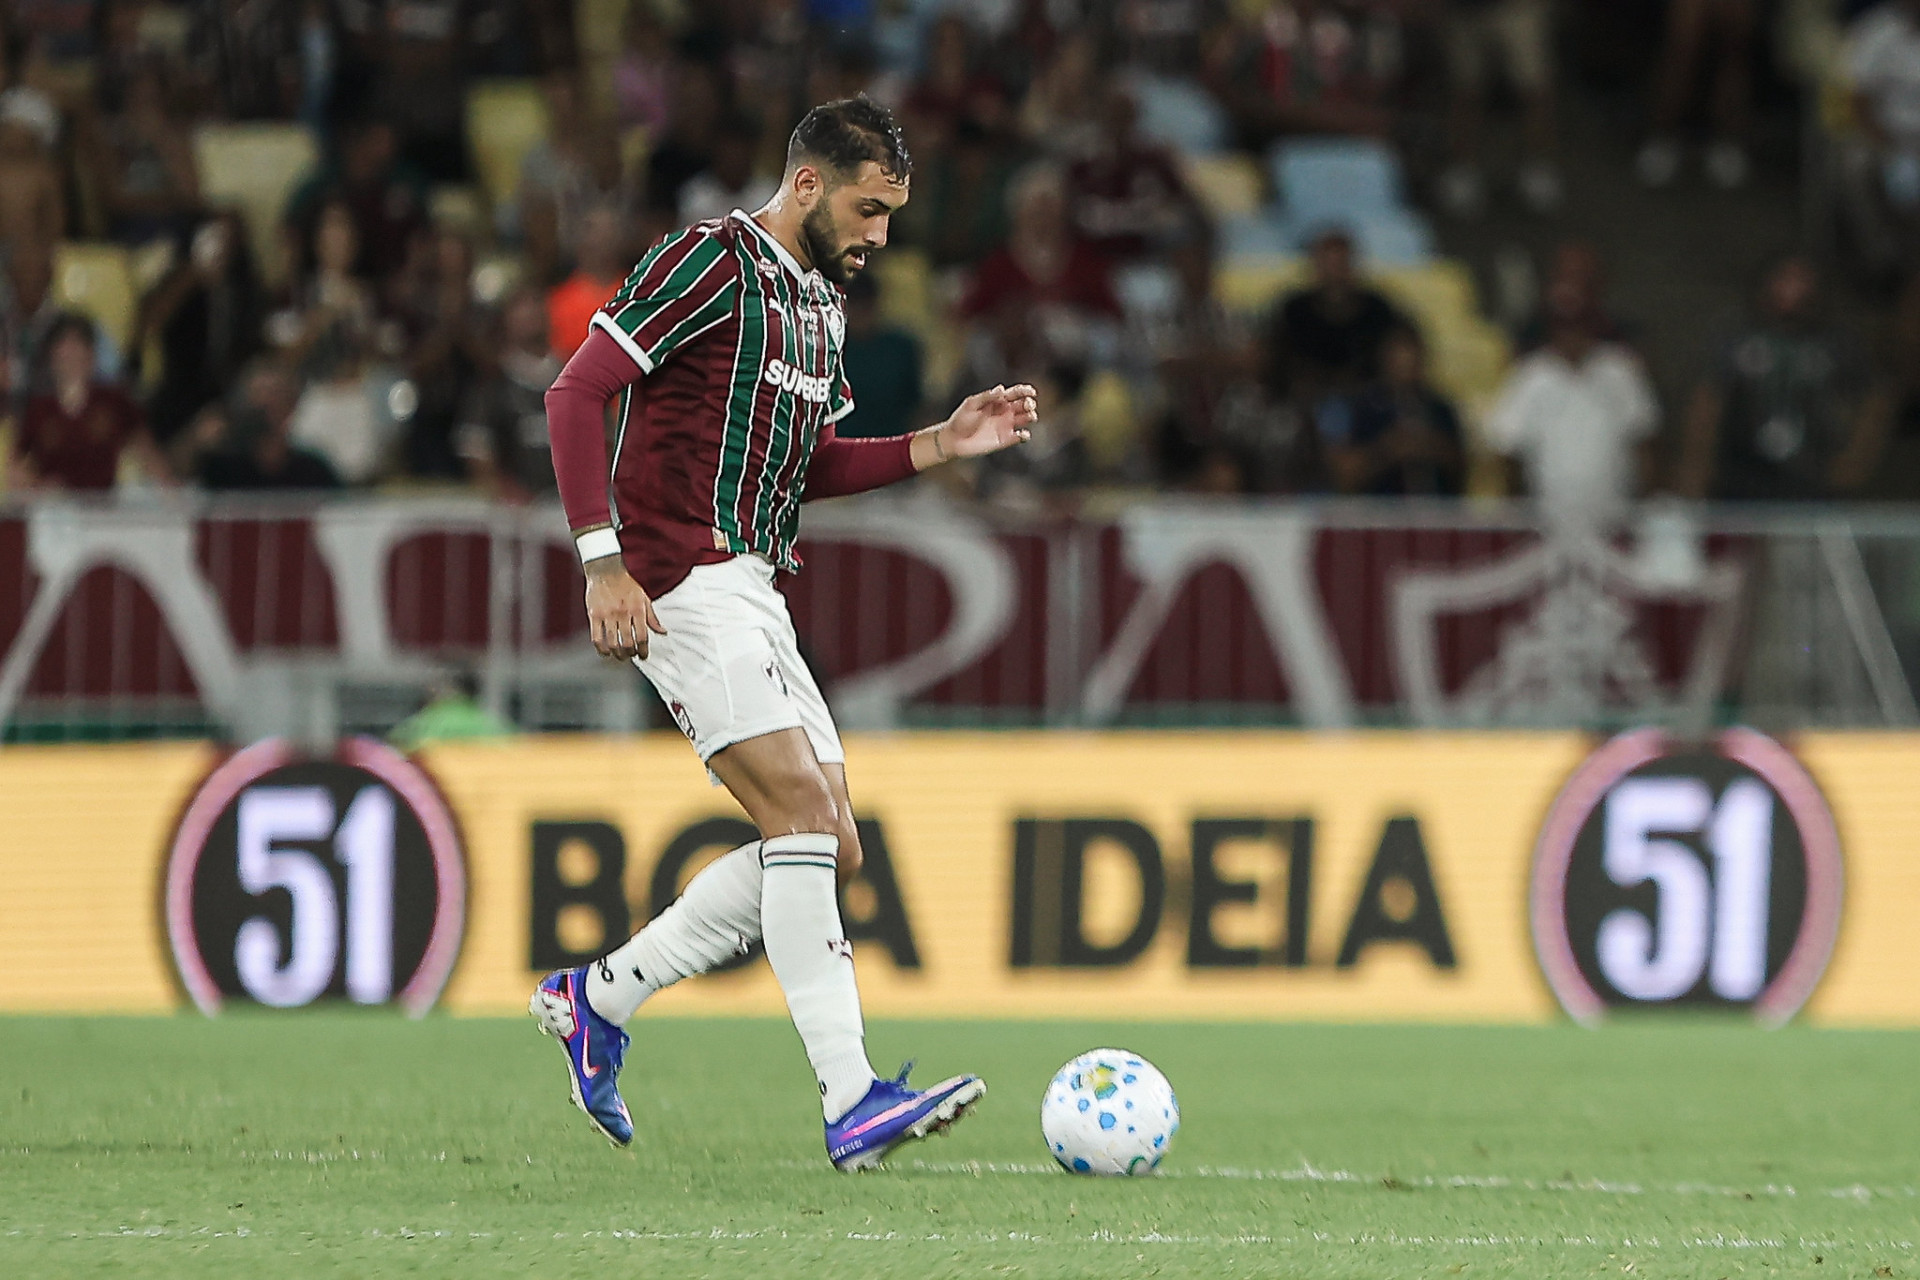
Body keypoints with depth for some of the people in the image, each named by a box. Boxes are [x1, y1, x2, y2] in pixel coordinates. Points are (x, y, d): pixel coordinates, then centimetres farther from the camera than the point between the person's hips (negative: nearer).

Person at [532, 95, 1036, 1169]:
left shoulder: (823, 301, 18)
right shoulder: (711, 262, -10)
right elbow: (577, 394, -15)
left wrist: (940, 446, 12)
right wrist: (604, 563, -21)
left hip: (754, 593, 10)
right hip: (685, 584, -10)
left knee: (827, 849, 5)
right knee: (803, 812, -18)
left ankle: (599, 999, 15)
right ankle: (852, 1103, -22)